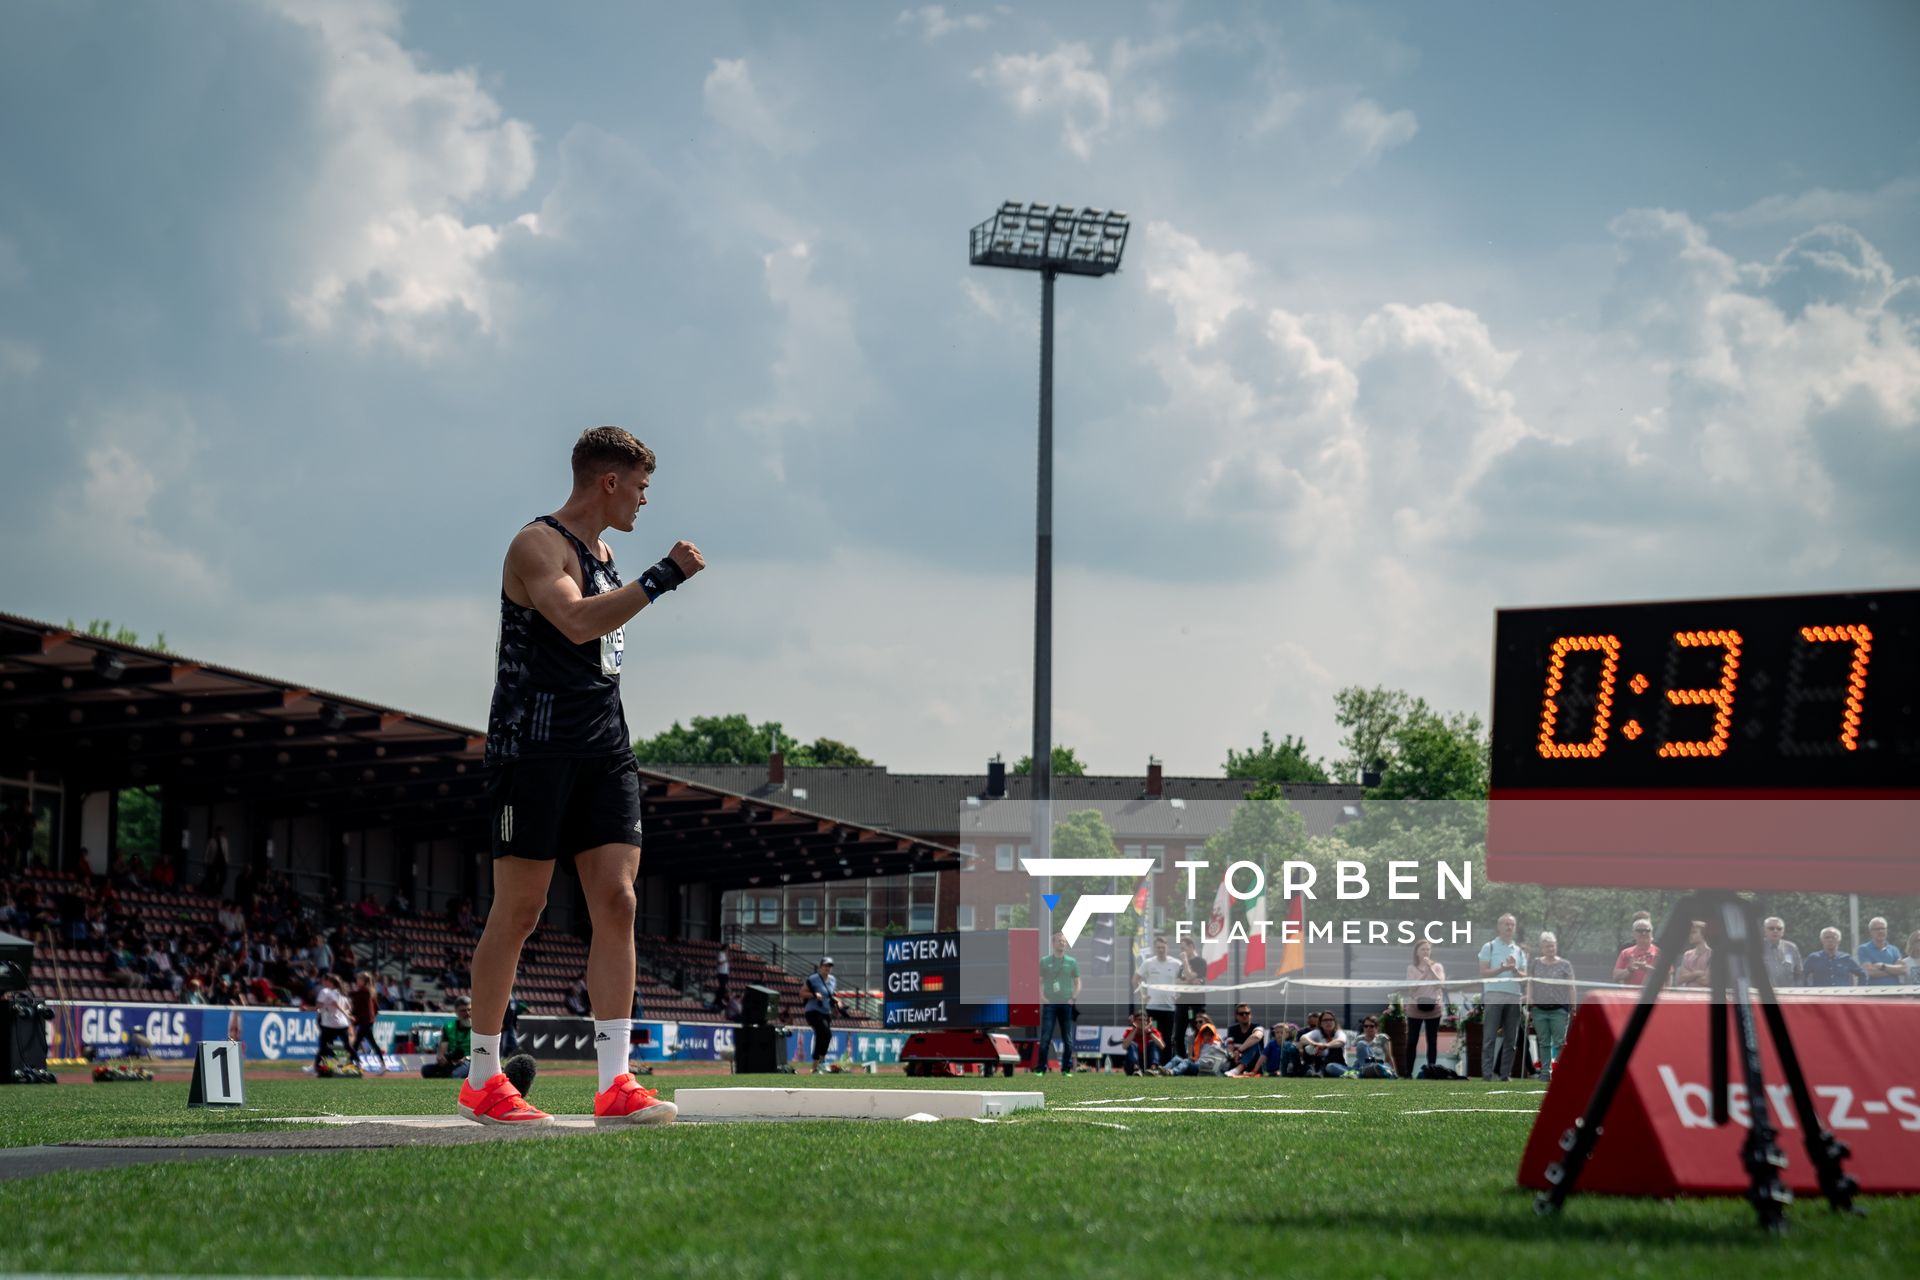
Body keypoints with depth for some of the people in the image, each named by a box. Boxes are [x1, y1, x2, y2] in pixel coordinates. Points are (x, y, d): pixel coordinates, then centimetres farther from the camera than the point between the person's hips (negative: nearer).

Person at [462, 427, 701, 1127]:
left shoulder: (602, 553, 20)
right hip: (535, 749, -8)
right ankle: (482, 1080, 7)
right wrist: (662, 578, -26)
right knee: (518, 911, -3)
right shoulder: (539, 545, -9)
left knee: (617, 904, -4)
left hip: (604, 752, 8)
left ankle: (614, 1083, -8)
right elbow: (576, 621, -27)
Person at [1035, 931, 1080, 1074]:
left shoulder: (1072, 962, 9)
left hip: (1067, 1004, 2)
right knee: (1045, 1037, -7)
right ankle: (1040, 1068, -4)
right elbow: (1038, 981, 6)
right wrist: (1042, 997, -7)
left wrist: (1074, 998, -3)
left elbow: (1077, 982, 11)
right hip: (1049, 1004, -2)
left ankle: (1066, 1068, 9)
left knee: (1068, 1039, 3)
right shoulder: (1044, 961, 5)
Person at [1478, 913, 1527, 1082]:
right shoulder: (1489, 947, 4)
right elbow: (1483, 973, -4)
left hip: (1514, 997, 5)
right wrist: (1502, 969, -16)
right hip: (1494, 995, -5)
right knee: (1490, 1037, -7)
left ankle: (1505, 1074, 6)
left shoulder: (1519, 951, 17)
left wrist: (1514, 970, -9)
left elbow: (1524, 977, 11)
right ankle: (1487, 1074, -10)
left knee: (1511, 1039, 3)